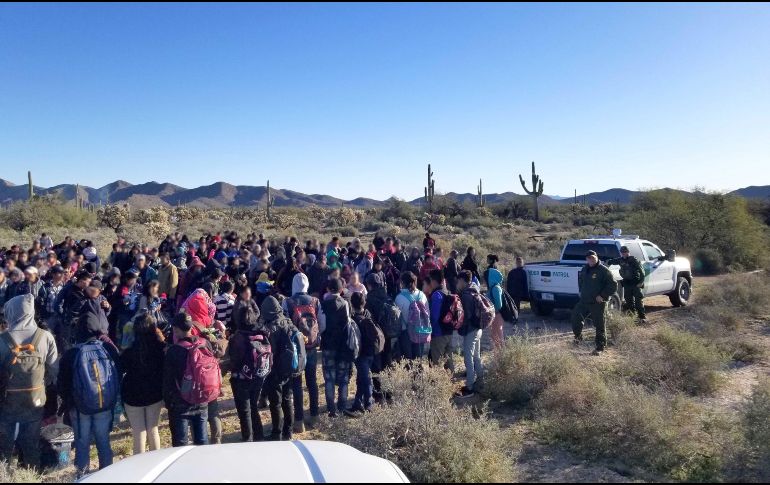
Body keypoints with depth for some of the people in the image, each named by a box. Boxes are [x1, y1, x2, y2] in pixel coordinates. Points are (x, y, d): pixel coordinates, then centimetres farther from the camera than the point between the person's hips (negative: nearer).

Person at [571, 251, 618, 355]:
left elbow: (613, 286, -14)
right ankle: (578, 336, 34)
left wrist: (602, 296, -16)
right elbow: (580, 281, 31)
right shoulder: (584, 269, 11)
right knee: (576, 316, 11)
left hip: (598, 303, -7)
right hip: (584, 301, 7)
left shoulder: (603, 270, -12)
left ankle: (600, 347, 9)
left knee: (599, 325, -1)